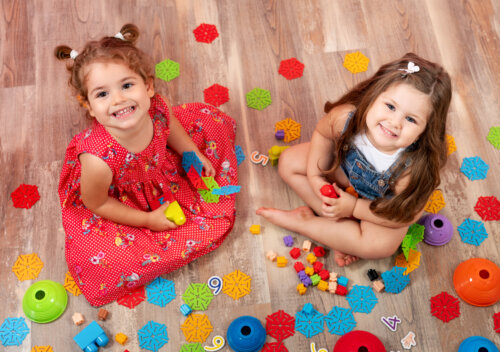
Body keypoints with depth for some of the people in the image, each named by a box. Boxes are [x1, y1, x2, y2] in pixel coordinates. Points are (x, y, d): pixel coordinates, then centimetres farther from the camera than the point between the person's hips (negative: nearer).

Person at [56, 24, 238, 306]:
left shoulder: (156, 107, -31)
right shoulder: (98, 160, -44)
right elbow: (95, 203, -22)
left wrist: (195, 156, -1)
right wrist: (147, 220, -16)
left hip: (158, 167, 5)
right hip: (117, 199, -4)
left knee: (210, 122, 6)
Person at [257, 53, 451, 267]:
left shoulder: (414, 168, -43)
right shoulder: (346, 117, -36)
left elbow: (405, 215, -26)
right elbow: (323, 134, -10)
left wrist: (354, 207, -27)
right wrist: (315, 177, -16)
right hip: (345, 165, 4)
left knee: (381, 244, -26)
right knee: (289, 162, -3)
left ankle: (300, 222, -9)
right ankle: (340, 225, -7)